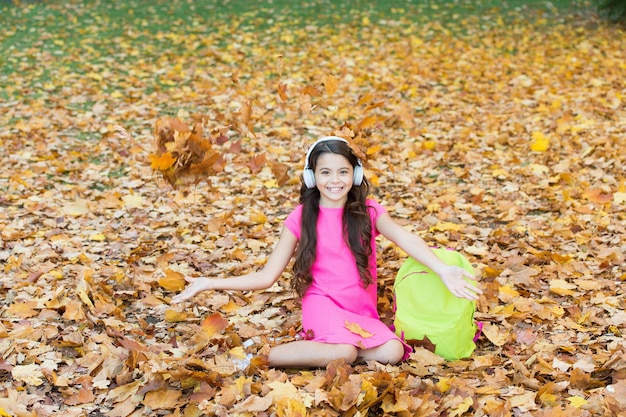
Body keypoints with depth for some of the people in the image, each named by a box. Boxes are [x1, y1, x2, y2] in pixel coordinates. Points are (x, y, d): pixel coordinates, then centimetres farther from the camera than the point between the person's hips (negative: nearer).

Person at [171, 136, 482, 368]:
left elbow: (405, 238, -21)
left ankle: (321, 343, -9)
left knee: (393, 352, -27)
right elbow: (267, 277, -1)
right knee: (344, 353, -34)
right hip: (323, 303, -3)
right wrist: (209, 283, -13)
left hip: (362, 311, 3)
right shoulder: (301, 218, -3)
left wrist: (443, 270, -41)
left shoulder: (368, 212, -1)